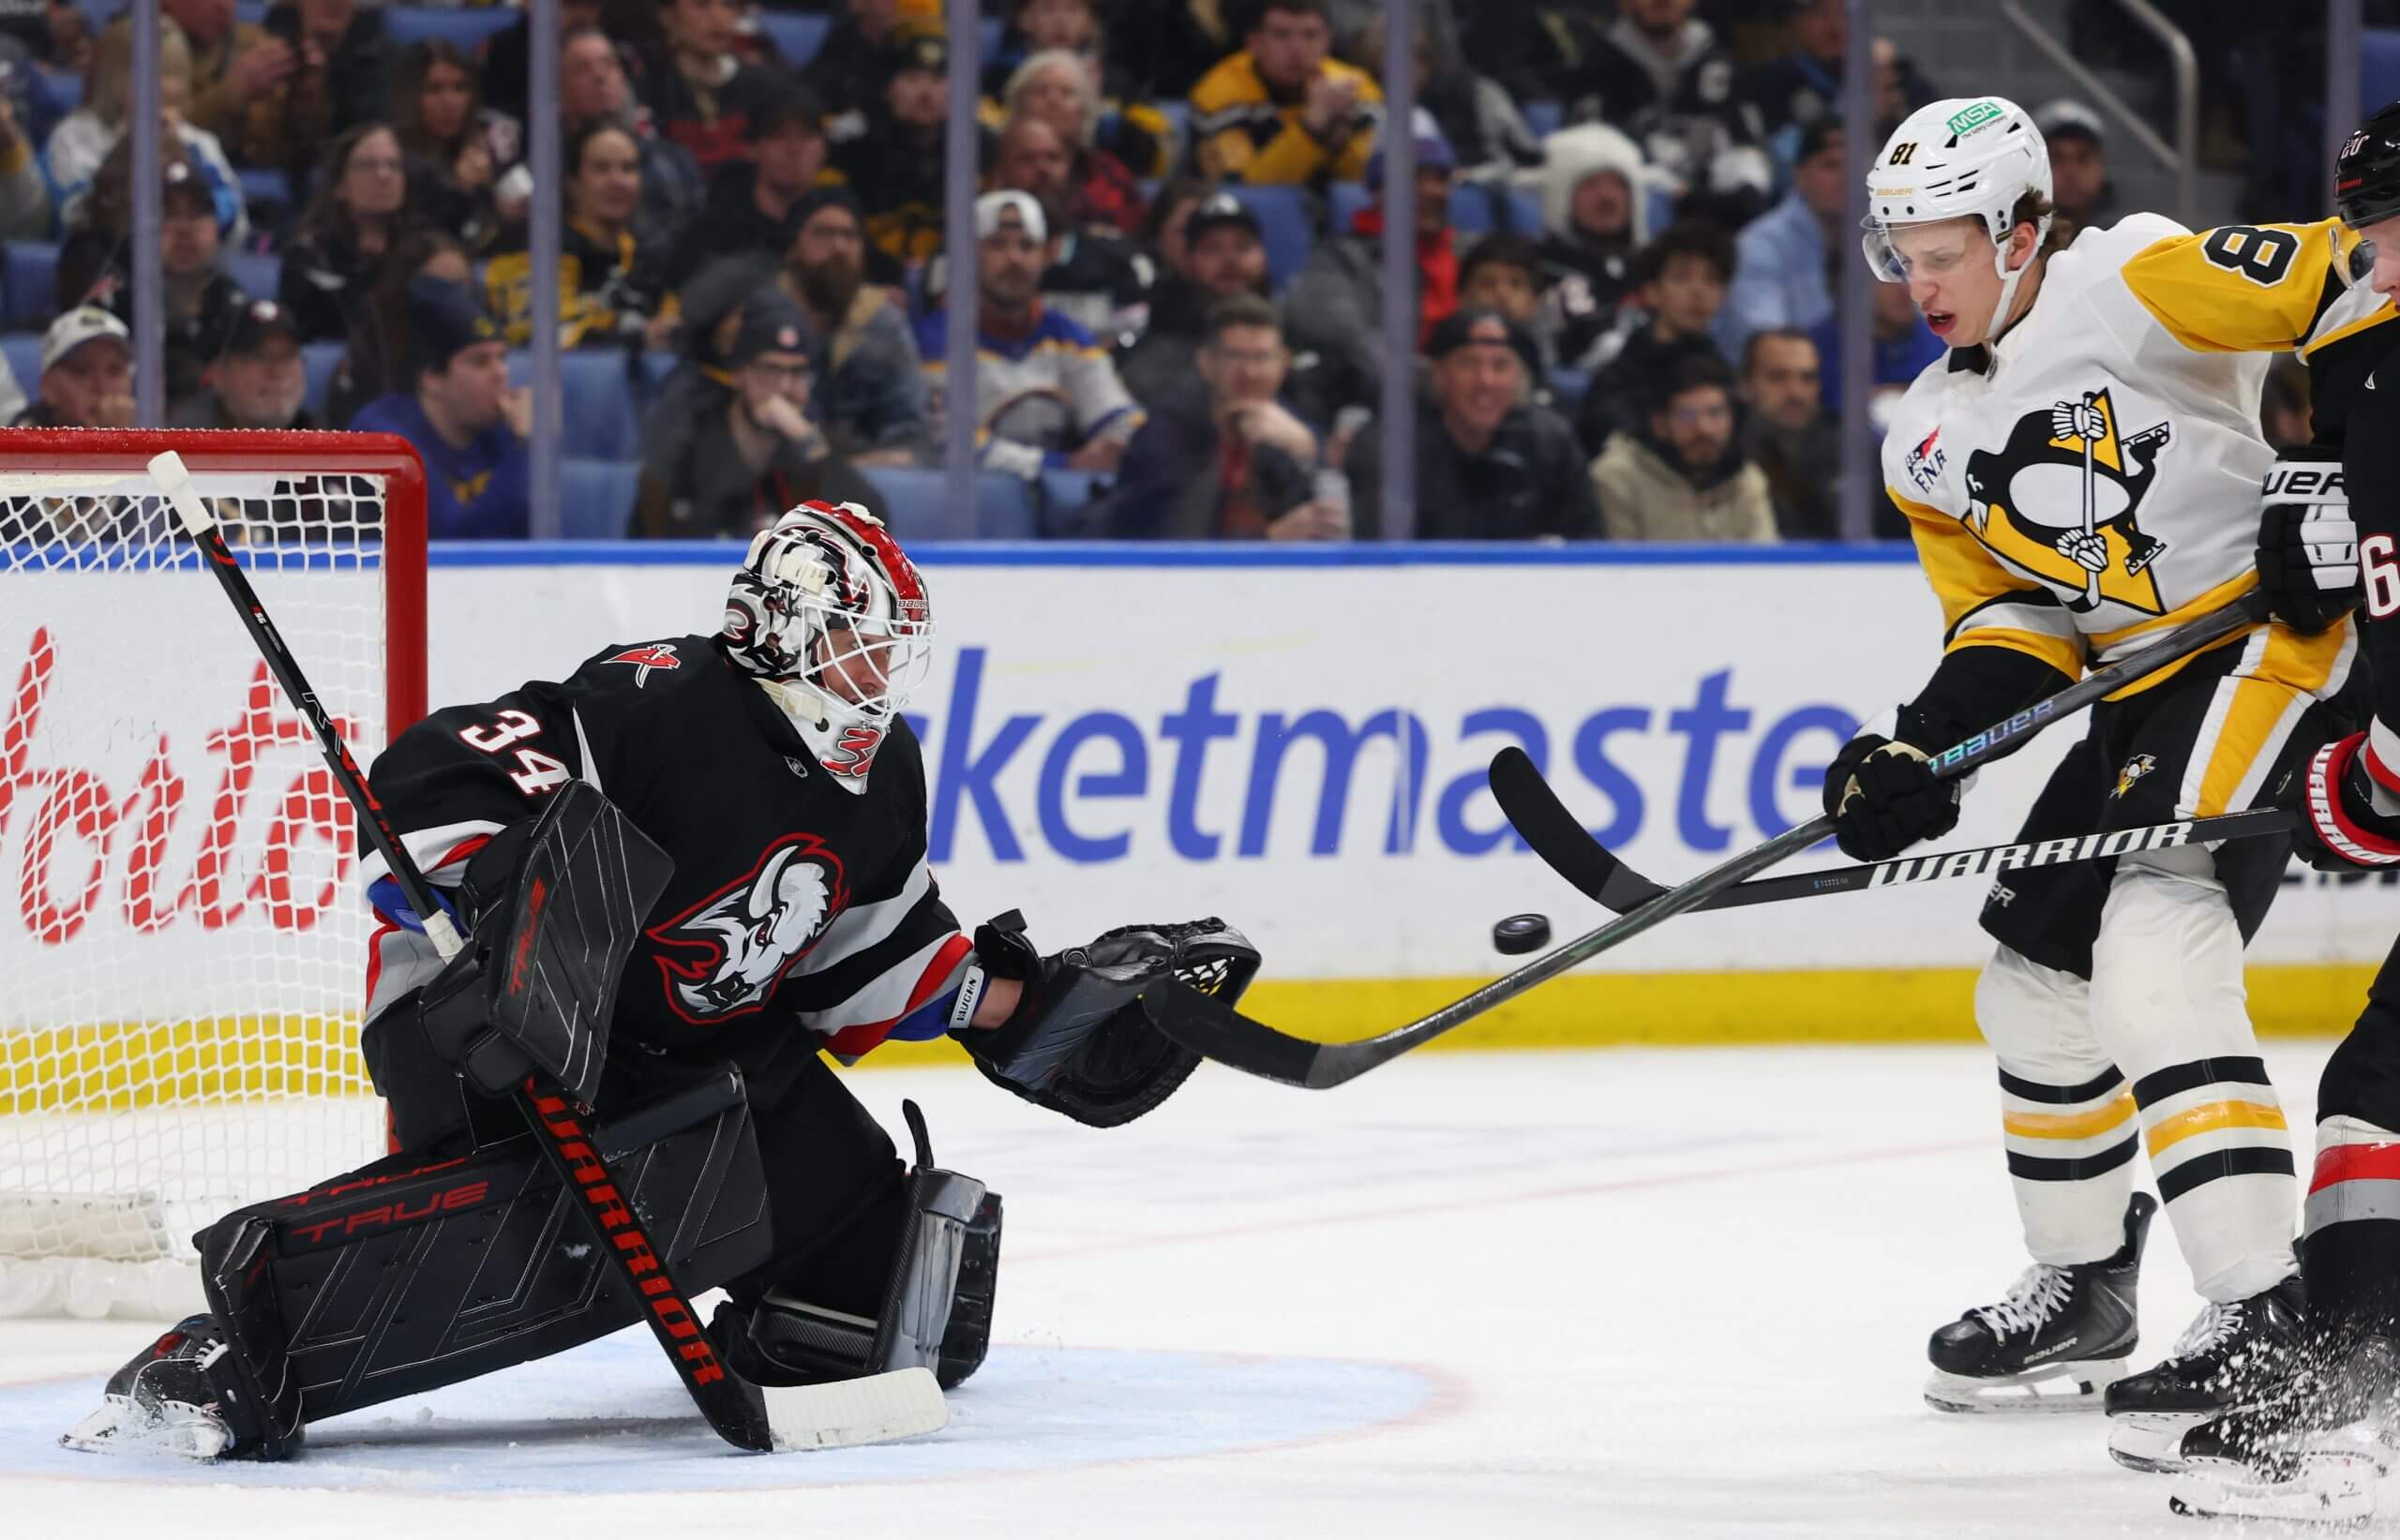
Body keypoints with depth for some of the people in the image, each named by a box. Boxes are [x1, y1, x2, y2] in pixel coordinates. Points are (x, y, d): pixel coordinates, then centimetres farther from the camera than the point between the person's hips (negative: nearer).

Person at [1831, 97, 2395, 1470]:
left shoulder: (2136, 282, -13)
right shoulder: (1932, 443, 13)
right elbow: (2009, 619, 12)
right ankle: (2083, 1290, 34)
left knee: (2154, 949, -23)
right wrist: (1921, 753, -3)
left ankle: (2264, 1315, -28)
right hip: (2142, 688, 9)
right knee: (2036, 979, 14)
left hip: (2282, 625, -9)